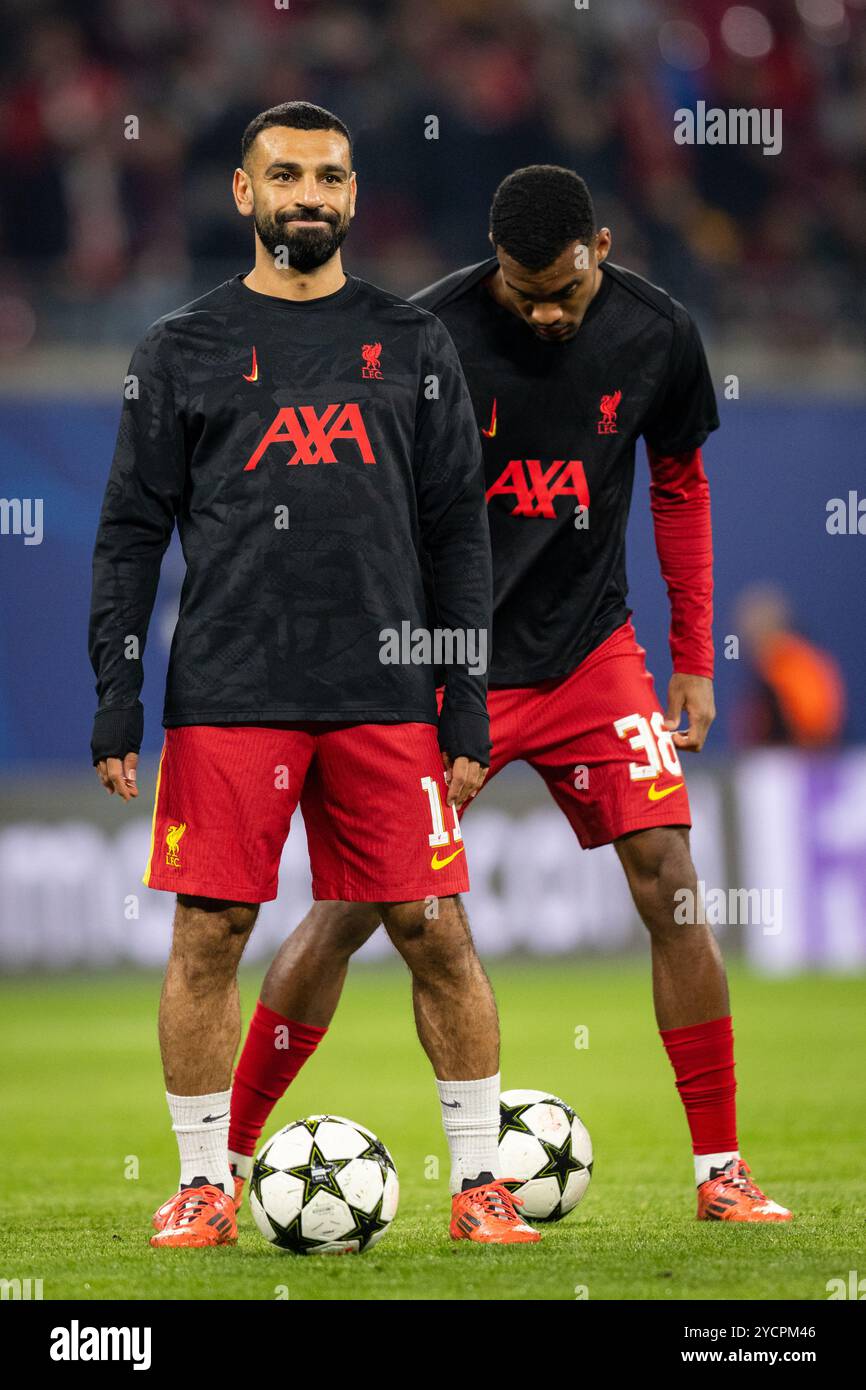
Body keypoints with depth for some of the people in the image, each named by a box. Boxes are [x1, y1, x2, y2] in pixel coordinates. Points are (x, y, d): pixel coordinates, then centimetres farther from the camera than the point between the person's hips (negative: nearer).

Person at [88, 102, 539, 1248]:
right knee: (207, 940, -1)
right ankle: (204, 1185, 11)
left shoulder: (412, 344, 11)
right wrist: (114, 709, -1)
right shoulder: (183, 349, 7)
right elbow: (130, 536, 7)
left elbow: (459, 536, 10)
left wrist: (468, 712, 3)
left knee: (436, 935, 0)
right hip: (227, 697, -1)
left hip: (384, 697, 1)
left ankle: (482, 1181, 9)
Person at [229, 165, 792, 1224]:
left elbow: (680, 487, 11)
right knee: (354, 905, -5)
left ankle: (718, 1168, 1)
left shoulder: (656, 334, -5)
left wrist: (694, 659, 10)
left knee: (671, 884, -9)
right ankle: (227, 1156, 6)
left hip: (590, 650, 3)